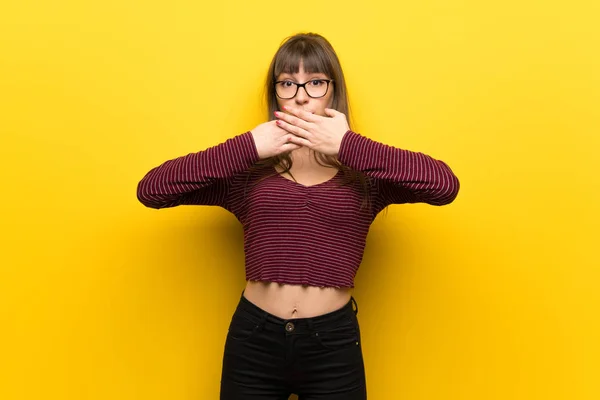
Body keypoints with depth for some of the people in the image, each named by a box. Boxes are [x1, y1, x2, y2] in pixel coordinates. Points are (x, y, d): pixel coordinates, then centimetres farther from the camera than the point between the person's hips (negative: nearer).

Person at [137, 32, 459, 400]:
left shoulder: (363, 170, 1)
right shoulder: (247, 167, 1)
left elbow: (446, 184, -16)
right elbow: (150, 189, -8)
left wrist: (348, 146, -18)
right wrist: (246, 147, -14)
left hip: (334, 343, 0)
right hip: (254, 339, 1)